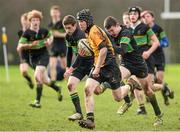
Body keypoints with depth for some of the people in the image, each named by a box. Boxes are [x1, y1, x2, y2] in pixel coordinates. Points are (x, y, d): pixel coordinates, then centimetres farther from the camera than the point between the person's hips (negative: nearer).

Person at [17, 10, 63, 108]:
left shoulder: (44, 31, -3)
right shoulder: (27, 33, -10)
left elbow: (51, 36, 22)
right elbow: (19, 48, -17)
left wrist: (49, 41, 0)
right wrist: (29, 45, -32)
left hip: (43, 56, -2)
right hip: (33, 58, 2)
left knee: (37, 76, -23)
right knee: (45, 81, 9)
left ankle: (37, 101, -17)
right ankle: (57, 89, 42)